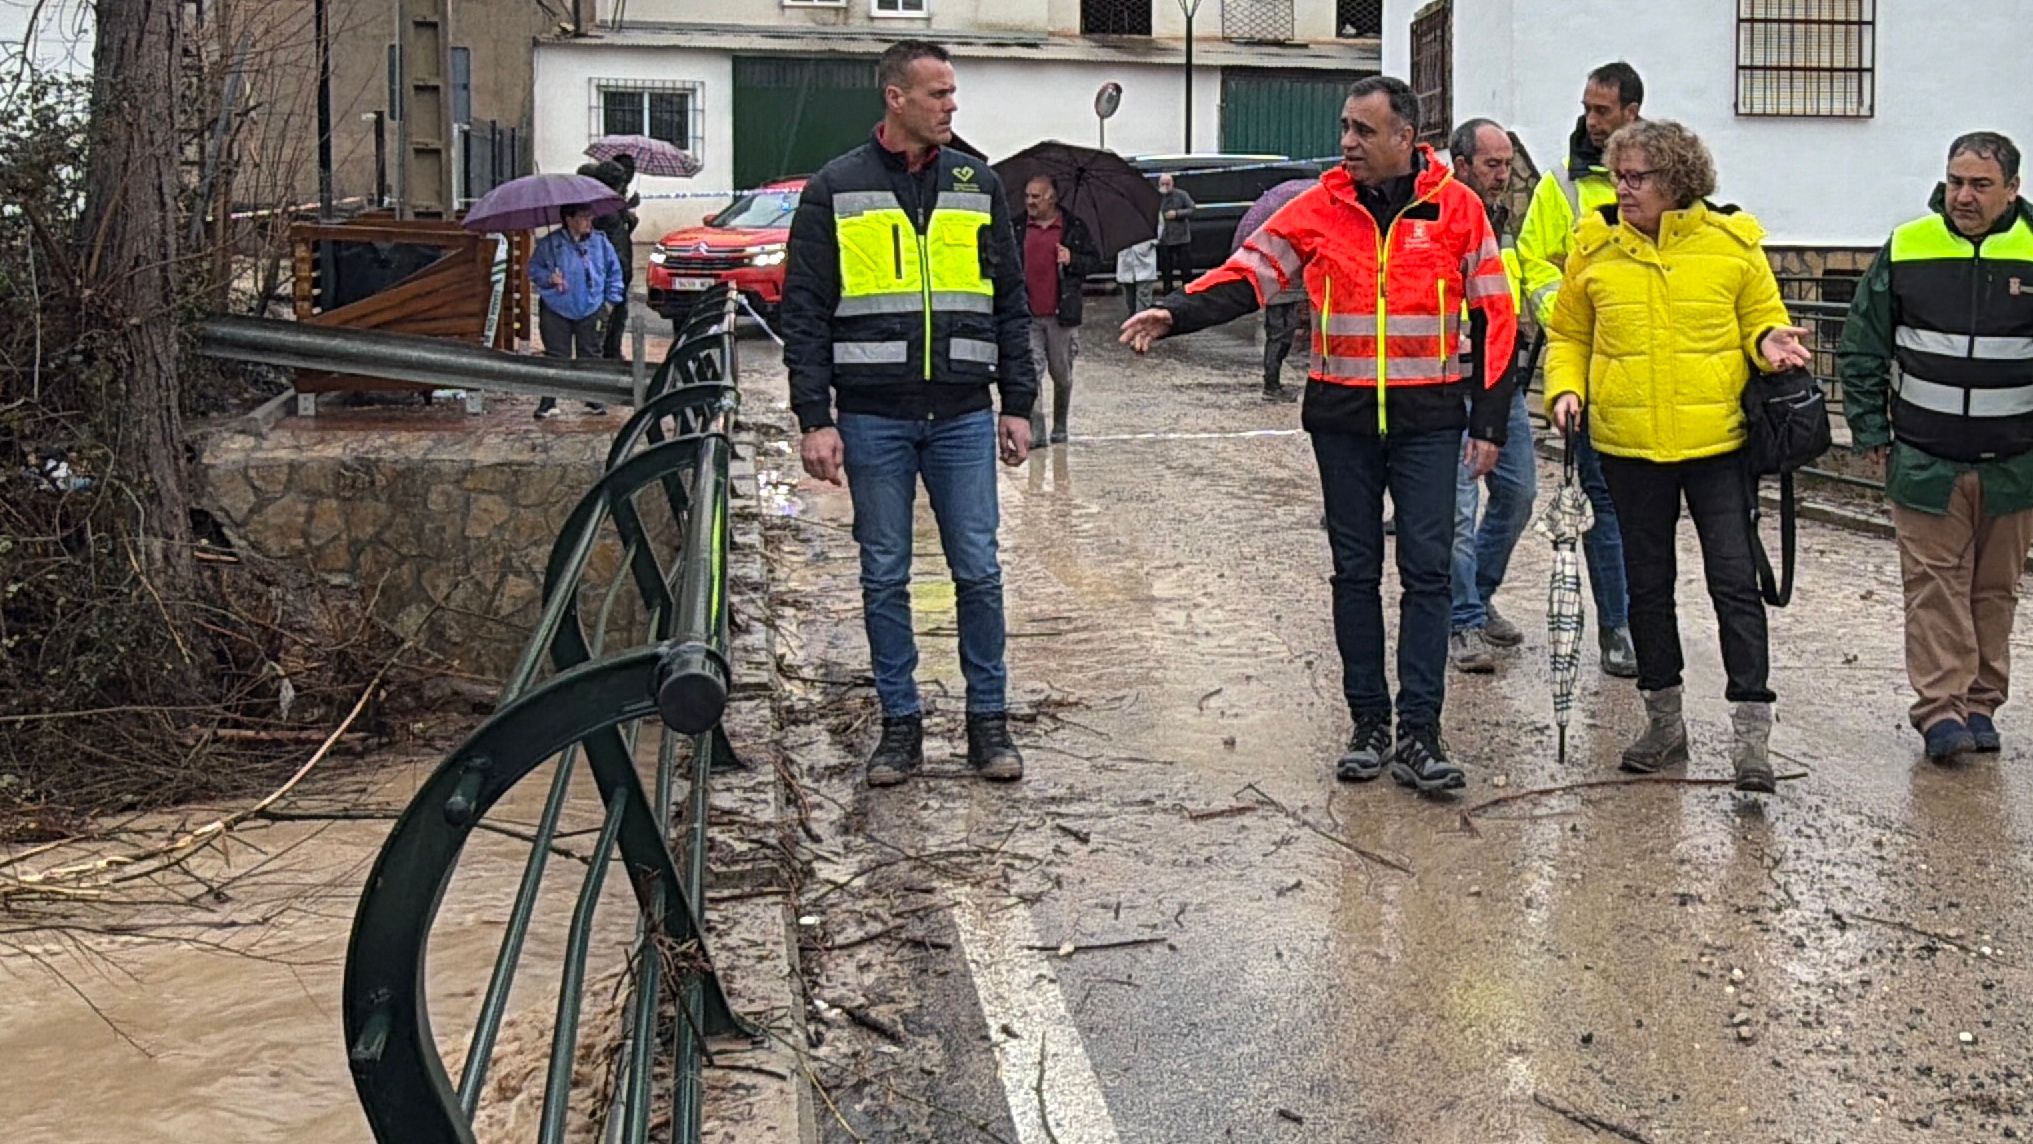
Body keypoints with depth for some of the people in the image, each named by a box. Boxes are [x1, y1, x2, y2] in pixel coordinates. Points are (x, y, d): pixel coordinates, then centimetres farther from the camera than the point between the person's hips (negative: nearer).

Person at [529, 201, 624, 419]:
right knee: (555, 357, 1)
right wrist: (548, 278, -16)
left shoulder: (600, 242, 1)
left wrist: (611, 299, 6)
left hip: (590, 311, 2)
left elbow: (613, 271, 10)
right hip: (556, 311, -2)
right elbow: (533, 268, 3)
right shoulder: (550, 244, -5)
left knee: (591, 355, 8)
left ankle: (593, 400, 18)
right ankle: (548, 402, 7)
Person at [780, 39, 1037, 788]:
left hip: (964, 417, 2)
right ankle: (900, 722, 17)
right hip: (874, 418, -1)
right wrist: (814, 419, -7)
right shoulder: (835, 191, 1)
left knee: (978, 570, 2)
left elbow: (1010, 303, 12)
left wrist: (1017, 404, 7)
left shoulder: (978, 186, 9)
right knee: (884, 576, 6)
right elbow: (804, 312, 0)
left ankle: (988, 719, 15)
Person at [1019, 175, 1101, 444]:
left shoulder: (1074, 227, 4)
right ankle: (1035, 431, -11)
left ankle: (1060, 428, 26)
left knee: (1062, 375, 10)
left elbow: (1095, 261, 8)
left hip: (1061, 314, -1)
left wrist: (1072, 260, -11)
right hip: (1028, 315, 1)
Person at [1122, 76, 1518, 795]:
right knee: (1355, 572, 7)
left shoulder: (1457, 209, 0)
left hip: (1429, 418, -2)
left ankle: (1419, 735, -1)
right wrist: (1176, 314, -16)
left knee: (1426, 571, -4)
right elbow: (1247, 275, 1)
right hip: (1343, 417, 2)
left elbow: (1494, 316, 3)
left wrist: (1489, 421, 0)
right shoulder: (1320, 208, 4)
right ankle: (1368, 724, 17)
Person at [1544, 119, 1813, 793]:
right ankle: (1664, 721, 27)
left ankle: (1751, 735, -1)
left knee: (1734, 581, -5)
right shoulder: (1594, 247, 2)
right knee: (1647, 584, 12)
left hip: (1718, 441, -2)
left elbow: (1762, 318, 9)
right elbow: (1568, 336, 11)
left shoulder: (1732, 243, -2)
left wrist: (1769, 342, -13)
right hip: (1629, 445, 2)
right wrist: (1565, 390, -6)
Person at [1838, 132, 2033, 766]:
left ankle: (1980, 705, 20)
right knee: (1934, 583, -2)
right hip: (1925, 462, 0)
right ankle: (1940, 709, 1)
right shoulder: (1907, 248, -1)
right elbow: (1862, 348, 7)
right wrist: (1870, 430, 4)